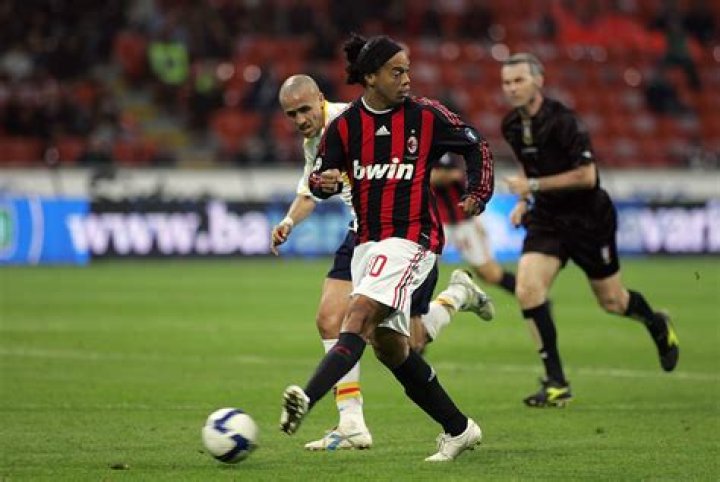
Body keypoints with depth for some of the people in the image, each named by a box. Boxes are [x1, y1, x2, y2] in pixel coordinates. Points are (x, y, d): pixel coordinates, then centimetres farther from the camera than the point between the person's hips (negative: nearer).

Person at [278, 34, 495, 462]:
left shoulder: (426, 116, -4)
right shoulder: (344, 126, 2)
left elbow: (477, 146, 8)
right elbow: (319, 179, 9)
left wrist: (478, 195, -3)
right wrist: (324, 181, -14)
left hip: (412, 238, -5)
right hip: (368, 241, 5)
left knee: (361, 315, -24)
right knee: (389, 344, 8)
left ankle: (307, 399, -40)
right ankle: (459, 429, 21)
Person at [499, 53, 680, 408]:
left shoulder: (562, 121, -22)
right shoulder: (512, 126, 0)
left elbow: (586, 176, -24)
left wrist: (534, 186, -24)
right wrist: (524, 200, 6)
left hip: (589, 218, -5)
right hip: (547, 219, 5)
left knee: (612, 301, 9)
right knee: (527, 290, -17)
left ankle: (658, 326, 46)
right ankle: (556, 383, -11)